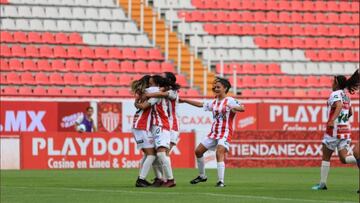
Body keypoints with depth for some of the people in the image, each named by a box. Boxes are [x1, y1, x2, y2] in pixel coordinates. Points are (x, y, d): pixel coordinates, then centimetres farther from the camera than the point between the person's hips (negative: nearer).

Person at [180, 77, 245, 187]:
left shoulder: (230, 101, -10)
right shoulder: (214, 103, 13)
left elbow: (242, 108, -25)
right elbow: (201, 104, 27)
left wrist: (233, 108, -47)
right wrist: (185, 101, 29)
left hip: (225, 133, -8)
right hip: (214, 132, 8)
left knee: (219, 153, -26)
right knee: (198, 151, 10)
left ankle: (221, 181, -28)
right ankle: (202, 176, 26)